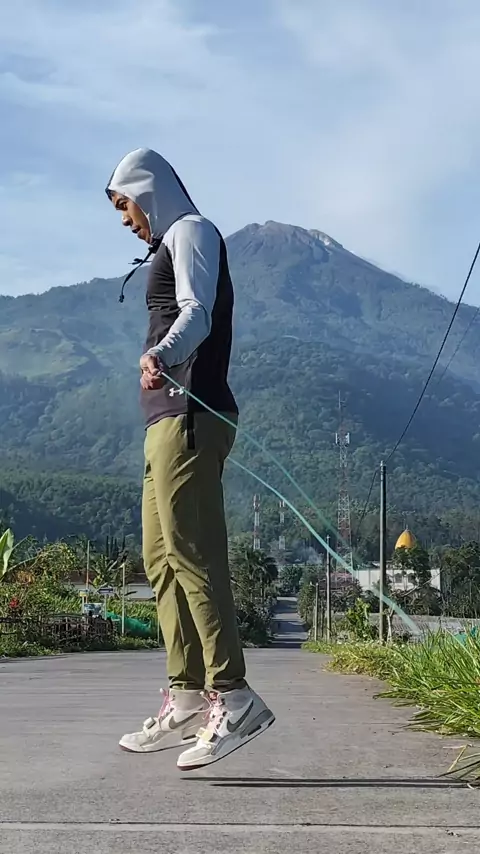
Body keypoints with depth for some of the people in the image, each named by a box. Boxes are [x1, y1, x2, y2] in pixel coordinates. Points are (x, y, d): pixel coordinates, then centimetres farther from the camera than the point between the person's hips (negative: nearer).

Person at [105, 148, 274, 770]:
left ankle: (232, 698, -18)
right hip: (170, 417, 10)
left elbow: (196, 314, -18)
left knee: (191, 554, -16)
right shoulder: (171, 246, 28)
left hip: (190, 412, -10)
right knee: (161, 559, 6)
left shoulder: (190, 230, 0)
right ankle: (186, 701, 7)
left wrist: (162, 355, -37)